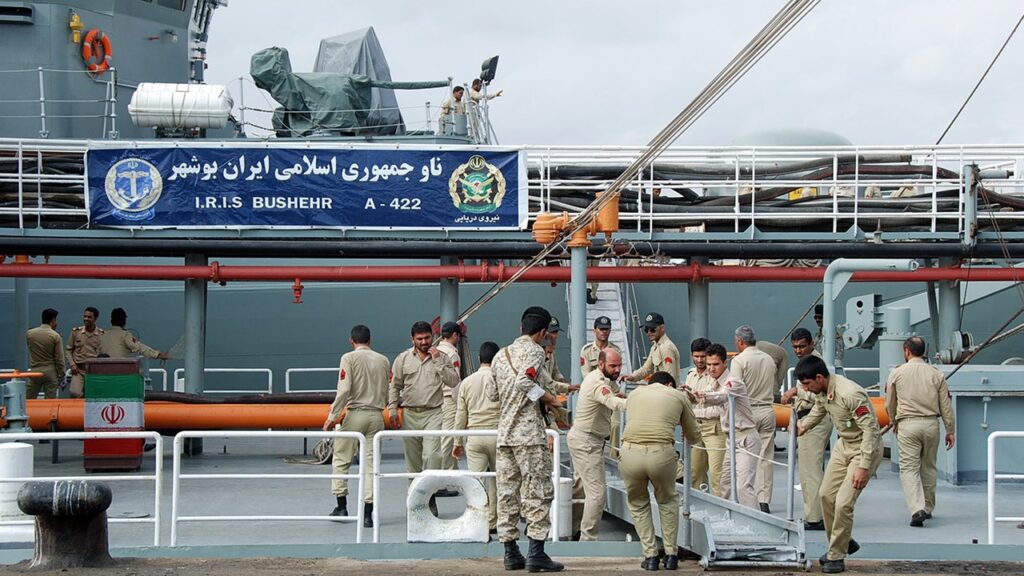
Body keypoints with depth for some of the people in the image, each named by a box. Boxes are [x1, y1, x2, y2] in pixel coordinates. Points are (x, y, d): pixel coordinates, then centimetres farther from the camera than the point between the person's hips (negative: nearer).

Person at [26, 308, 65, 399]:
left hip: (35, 371, 2)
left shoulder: (29, 334, -1)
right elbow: (59, 359, -8)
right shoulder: (56, 336, -10)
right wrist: (61, 375, 3)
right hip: (50, 371, -2)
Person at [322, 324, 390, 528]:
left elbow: (344, 390, -13)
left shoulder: (350, 358, -5)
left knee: (341, 460, 9)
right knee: (371, 464, 4)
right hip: (376, 416, 4)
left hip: (355, 414, -4)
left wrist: (333, 416, -9)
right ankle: (367, 513, 1)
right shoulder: (383, 360, 8)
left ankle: (342, 506, 6)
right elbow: (389, 393, 9)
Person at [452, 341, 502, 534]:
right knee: (496, 479, 12)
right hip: (496, 433, -2)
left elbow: (460, 415, 9)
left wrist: (458, 442, 17)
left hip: (473, 435, 2)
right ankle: (492, 523, 16)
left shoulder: (467, 382, 6)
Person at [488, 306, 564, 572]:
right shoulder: (534, 350, -5)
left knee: (507, 491, 8)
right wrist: (549, 399, -10)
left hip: (503, 433, 7)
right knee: (537, 491, -4)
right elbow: (525, 380, -22)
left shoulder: (501, 355, 17)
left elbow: (492, 394, 20)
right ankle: (536, 554, -8)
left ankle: (511, 553, 9)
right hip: (529, 432, -7)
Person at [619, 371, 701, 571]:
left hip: (630, 453, 1)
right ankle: (671, 555, 26)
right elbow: (694, 437, 27)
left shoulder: (635, 393, 23)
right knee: (667, 501, 26)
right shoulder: (678, 396, 18)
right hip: (661, 454, -1)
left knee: (638, 504, 25)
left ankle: (650, 556, 18)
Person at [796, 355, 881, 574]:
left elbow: (870, 429, -29)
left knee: (843, 503, -14)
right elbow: (818, 410, 21)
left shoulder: (850, 394, -32)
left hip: (865, 447, -9)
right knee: (827, 494, 12)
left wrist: (863, 467, -29)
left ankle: (836, 557, 0)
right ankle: (843, 542, 32)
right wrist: (804, 426, 3)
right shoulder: (821, 391, -5)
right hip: (844, 445, 9)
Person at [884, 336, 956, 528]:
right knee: (928, 467, 16)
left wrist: (894, 423, 27)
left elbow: (889, 404, 9)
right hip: (931, 424, 3)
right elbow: (946, 405, 5)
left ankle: (917, 509, -19)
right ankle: (927, 508, 25)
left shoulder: (897, 373, 1)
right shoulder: (936, 374, 5)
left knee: (909, 468, -3)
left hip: (907, 424, -3)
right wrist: (951, 431, 12)